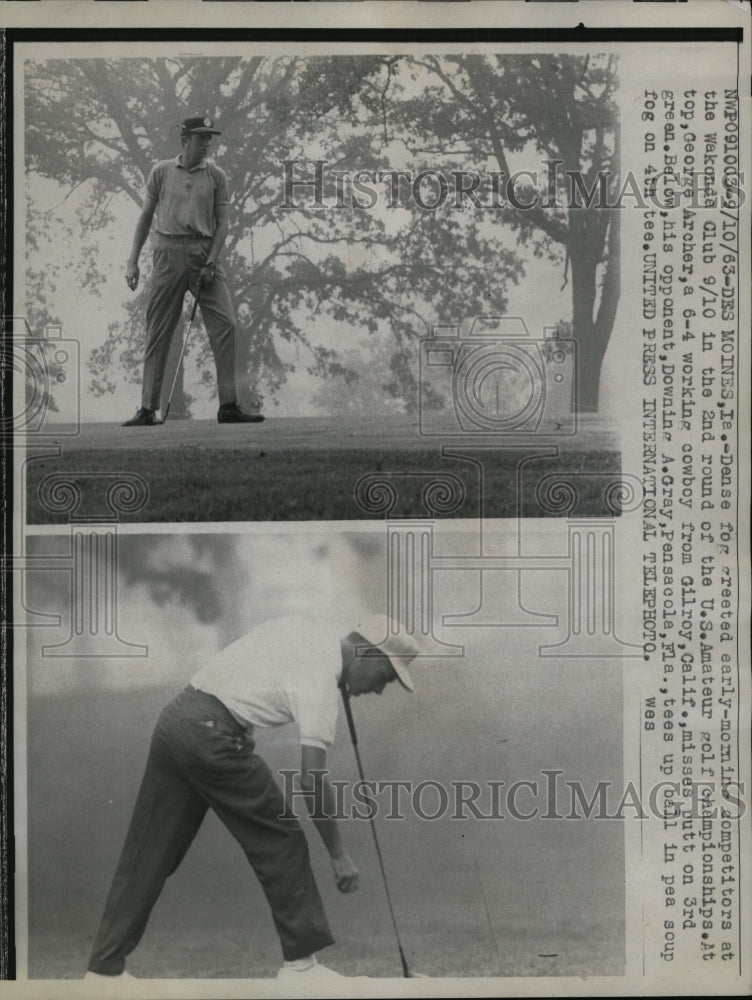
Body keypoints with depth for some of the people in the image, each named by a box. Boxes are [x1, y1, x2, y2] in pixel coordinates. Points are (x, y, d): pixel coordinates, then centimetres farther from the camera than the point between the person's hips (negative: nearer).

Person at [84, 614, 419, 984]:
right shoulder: (321, 682, -10)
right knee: (282, 843, 3)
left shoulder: (310, 629, 14)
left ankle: (104, 967, 11)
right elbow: (312, 777, -16)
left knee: (147, 854, 9)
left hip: (174, 716, 9)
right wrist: (339, 855, -10)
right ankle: (300, 964, 8)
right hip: (212, 735, -9)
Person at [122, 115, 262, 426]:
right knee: (158, 331, 0)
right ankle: (148, 409, 6)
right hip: (169, 253, -1)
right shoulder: (161, 171, 7)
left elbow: (222, 223, 5)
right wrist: (133, 261, 8)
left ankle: (228, 406, -6)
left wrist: (210, 262, -8)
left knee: (225, 324, -10)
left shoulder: (216, 175, 7)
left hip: (205, 252, 1)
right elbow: (146, 216, 11)